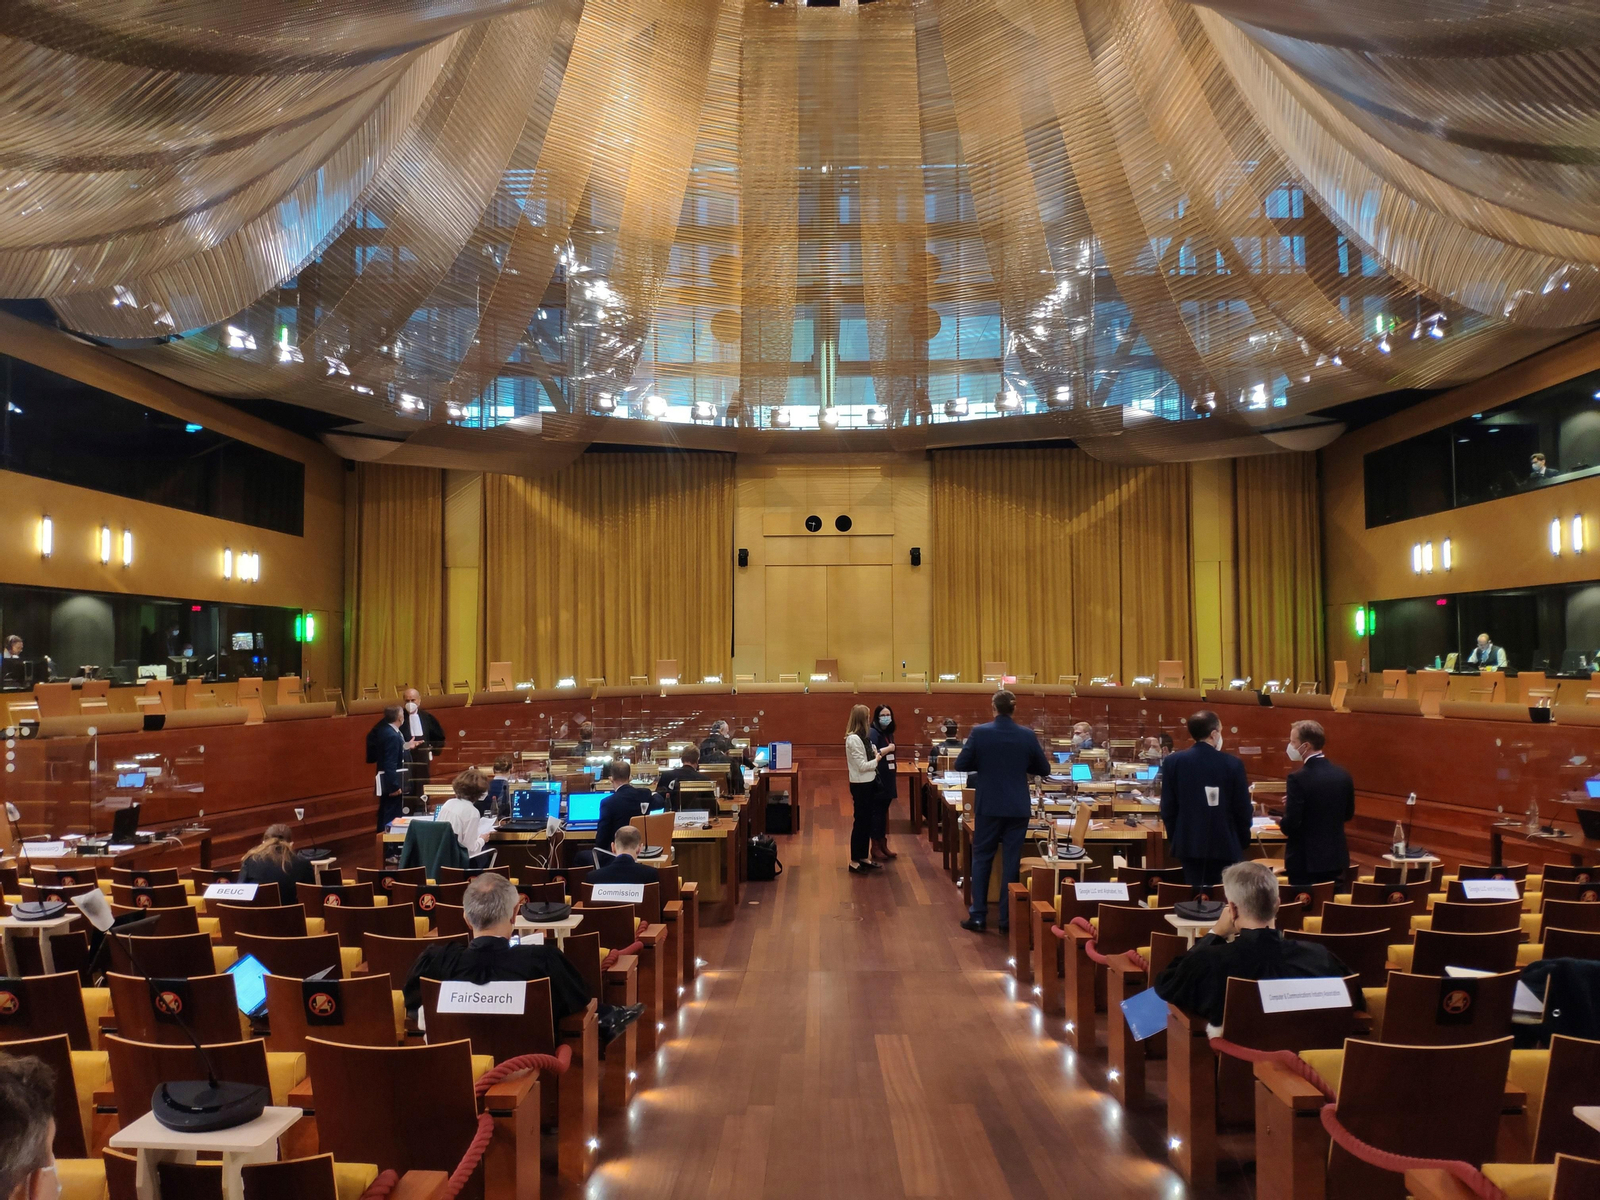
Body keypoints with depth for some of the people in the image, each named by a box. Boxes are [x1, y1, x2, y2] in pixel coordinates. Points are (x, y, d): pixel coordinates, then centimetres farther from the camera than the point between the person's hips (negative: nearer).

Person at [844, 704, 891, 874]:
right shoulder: (853, 739, -22)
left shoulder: (863, 737, 8)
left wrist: (885, 749, -1)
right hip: (860, 785, -9)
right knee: (860, 822, -1)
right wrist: (878, 757, -12)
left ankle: (864, 857, 26)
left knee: (868, 821, 15)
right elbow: (863, 766, -21)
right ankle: (854, 861, 9)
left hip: (869, 783, 9)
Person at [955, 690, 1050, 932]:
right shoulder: (1028, 735, -4)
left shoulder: (979, 732, -10)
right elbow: (1044, 769, 6)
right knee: (1011, 861, 8)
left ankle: (978, 915, 9)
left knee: (981, 859, 9)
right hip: (1018, 808, 1)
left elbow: (960, 765, -5)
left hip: (988, 806, -1)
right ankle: (1007, 918, 12)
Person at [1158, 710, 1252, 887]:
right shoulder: (1233, 764, -9)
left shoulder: (1173, 761, -4)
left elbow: (1167, 806, 0)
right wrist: (1243, 841, 11)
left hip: (1189, 842, 2)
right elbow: (1242, 808, -3)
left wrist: (1174, 837, 12)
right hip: (1225, 843, -2)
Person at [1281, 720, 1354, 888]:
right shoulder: (1343, 774, 2)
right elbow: (1348, 814, 14)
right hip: (1336, 858, 7)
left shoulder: (1299, 778, -19)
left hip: (1306, 861, -7)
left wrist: (1282, 823, 1)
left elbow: (1290, 825, -20)